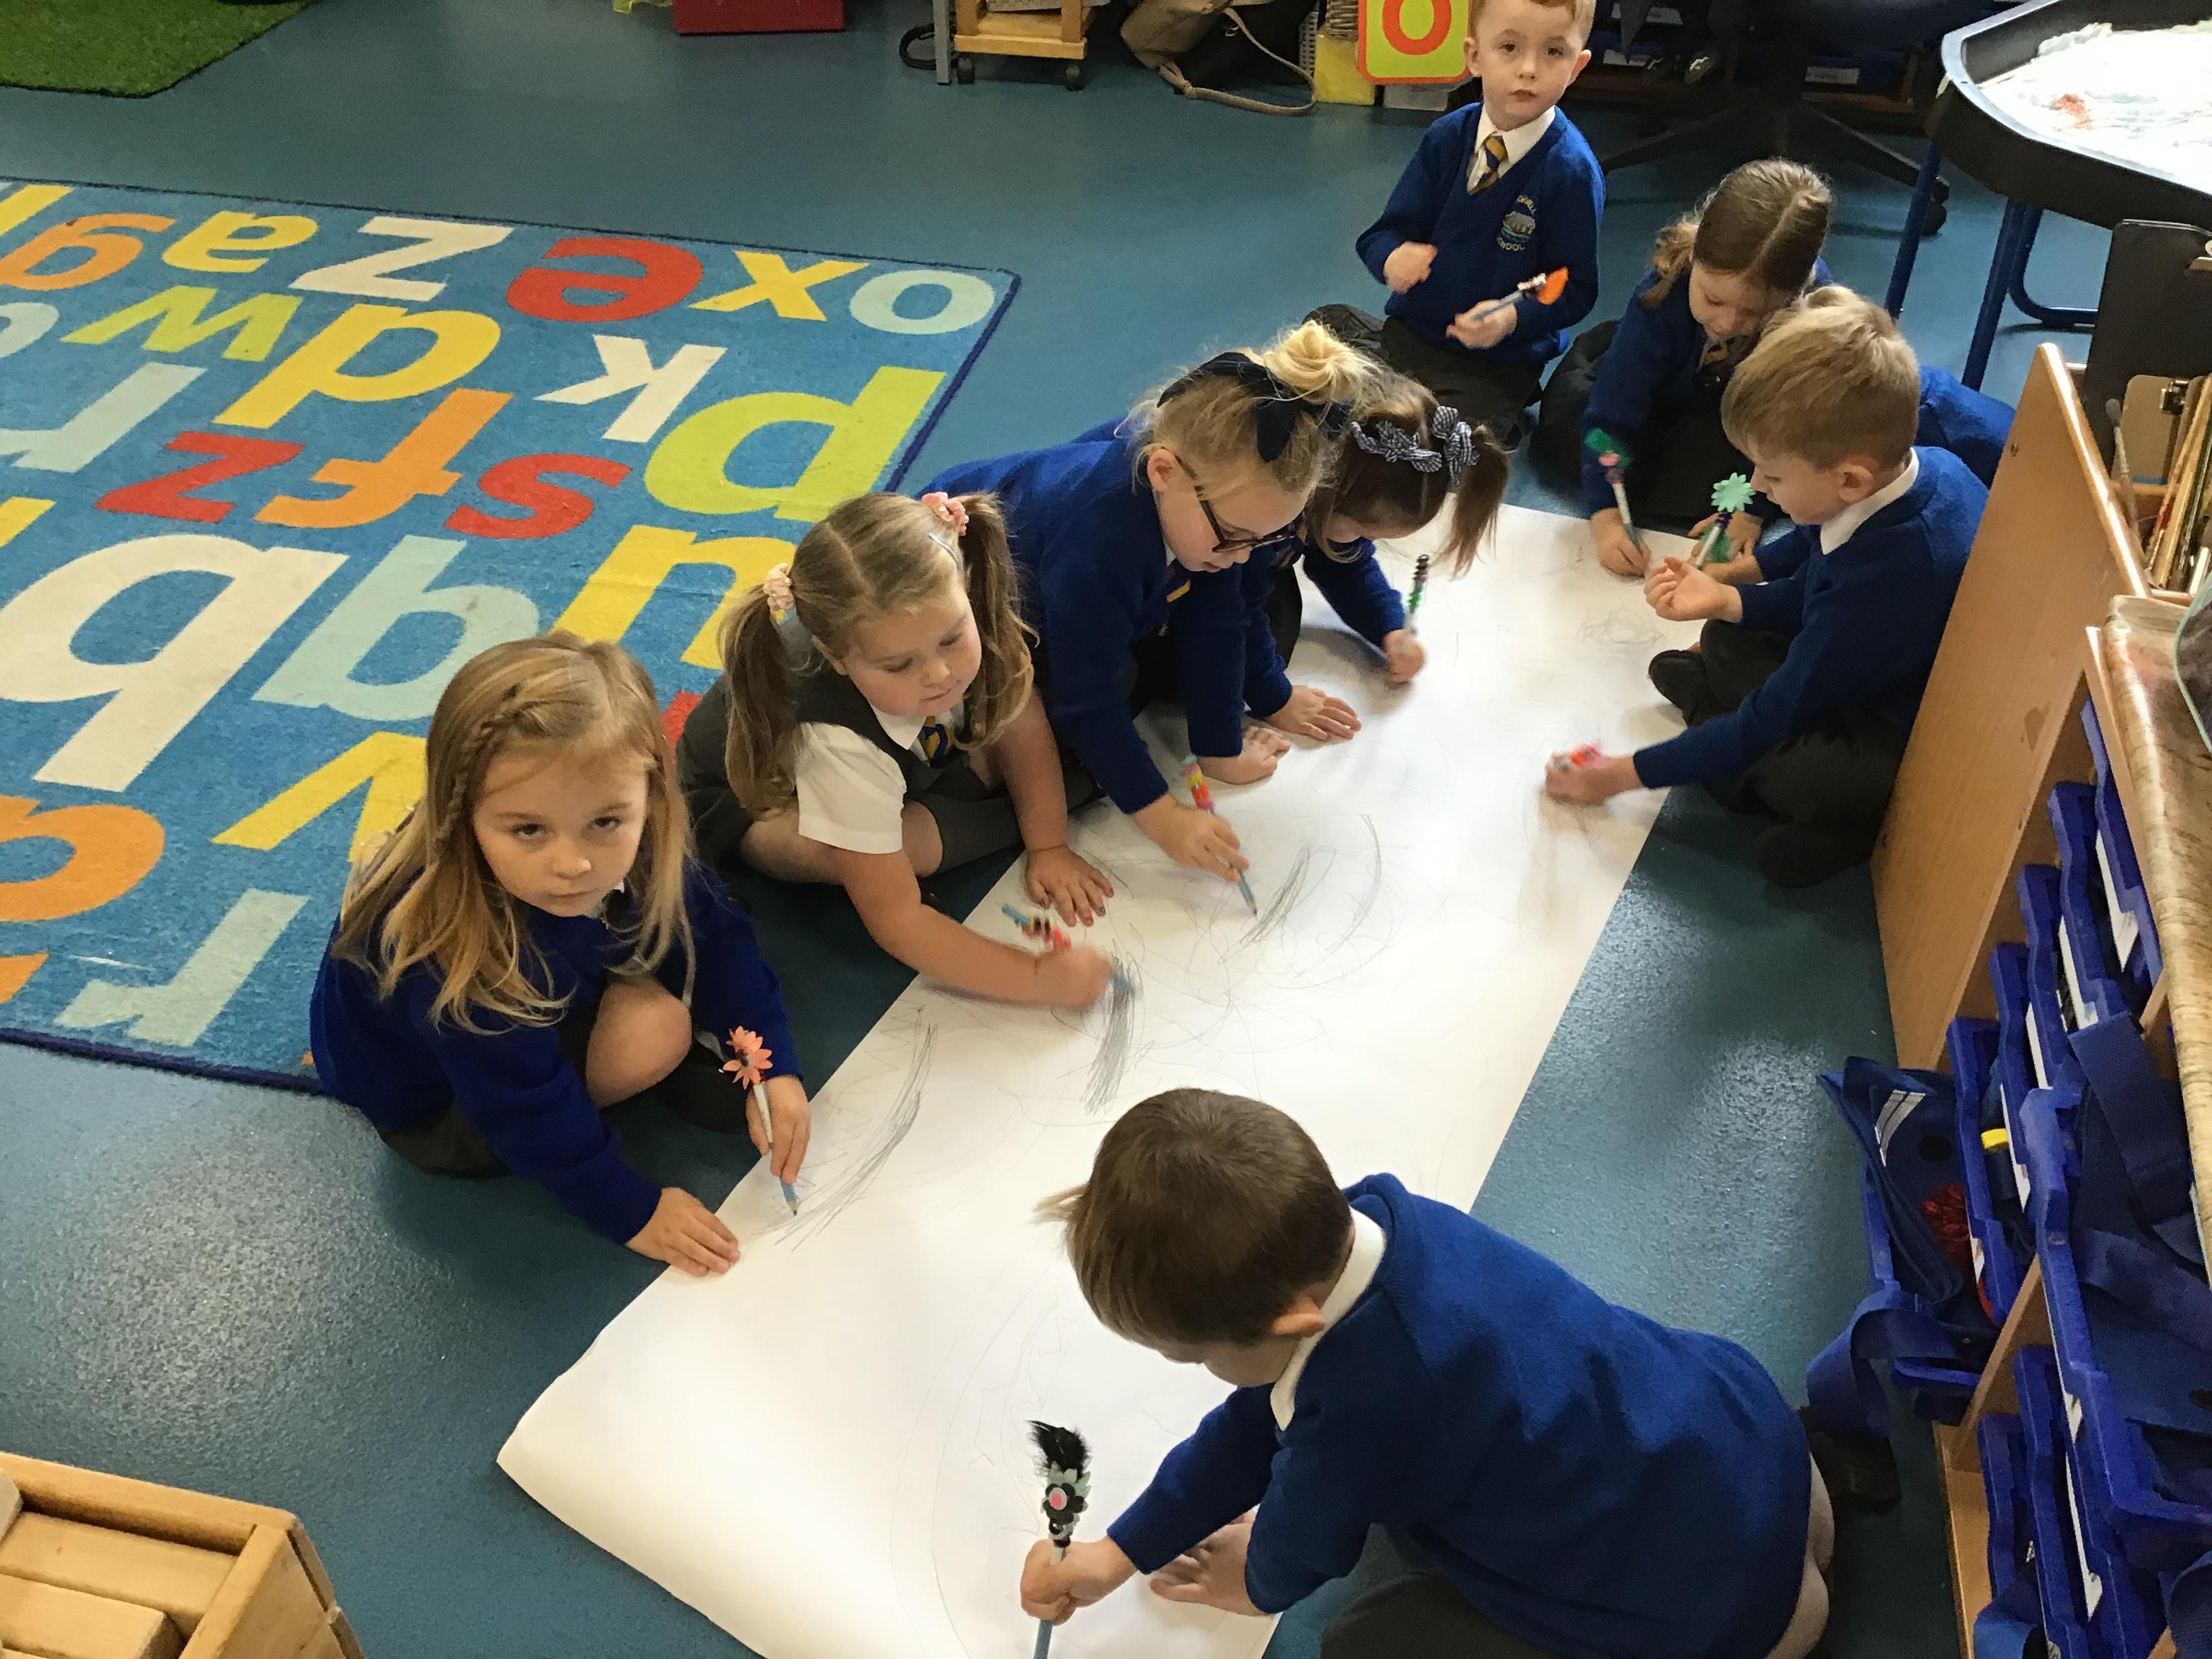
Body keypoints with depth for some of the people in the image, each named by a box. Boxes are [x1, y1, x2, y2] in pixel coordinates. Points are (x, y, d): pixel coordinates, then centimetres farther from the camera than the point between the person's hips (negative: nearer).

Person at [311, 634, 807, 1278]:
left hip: (548, 998, 6)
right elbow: (525, 1111, -29)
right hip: (431, 1107, -6)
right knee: (654, 1032, -26)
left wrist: (774, 1067, -17)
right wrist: (632, 1212, -20)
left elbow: (712, 938, -9)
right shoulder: (447, 951, -41)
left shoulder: (634, 850, -25)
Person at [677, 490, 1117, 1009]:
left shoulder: (957, 621, -33)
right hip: (747, 797, -4)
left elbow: (1022, 731, -14)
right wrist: (1039, 977, -44)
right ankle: (1012, 817, -11)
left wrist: (1049, 848, -20)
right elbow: (896, 917, -40)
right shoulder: (837, 740, -44)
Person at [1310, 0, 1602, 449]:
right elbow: (1384, 234, 1)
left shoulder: (1572, 171, -16)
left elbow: (1575, 291, -13)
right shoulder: (1446, 137, -2)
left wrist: (1514, 319, -32)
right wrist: (1392, 256, -25)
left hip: (1496, 365, -5)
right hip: (1411, 328, 6)